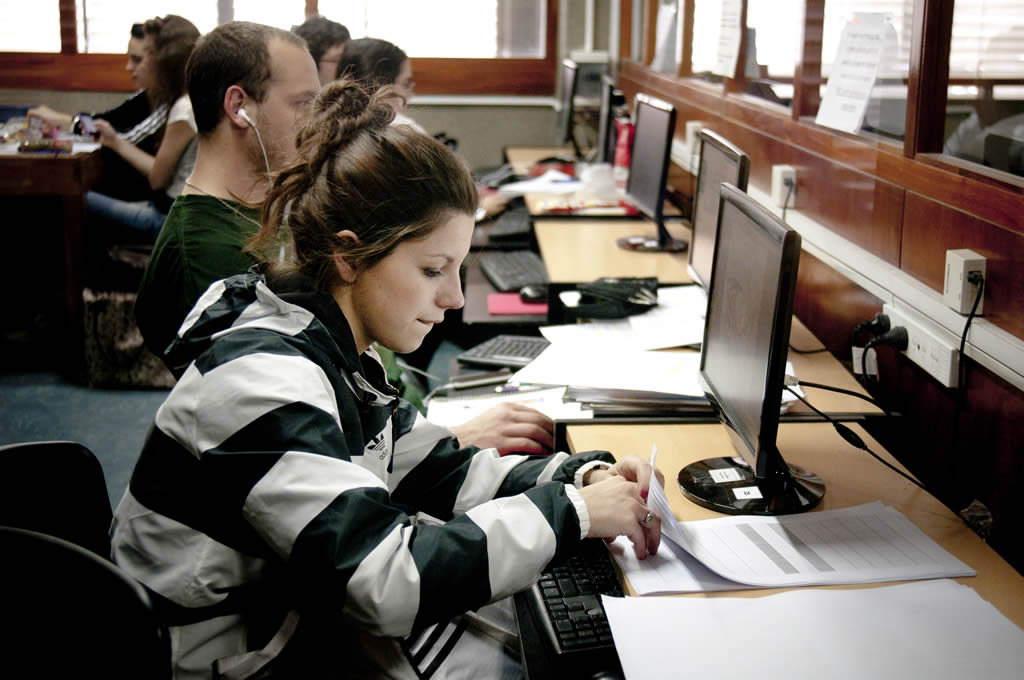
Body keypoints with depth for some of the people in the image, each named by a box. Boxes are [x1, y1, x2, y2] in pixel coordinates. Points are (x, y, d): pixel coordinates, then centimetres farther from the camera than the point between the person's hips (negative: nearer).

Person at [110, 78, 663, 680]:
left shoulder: (338, 352, 1)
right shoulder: (262, 378, -29)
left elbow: (436, 473, 8)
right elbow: (388, 582, -33)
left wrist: (581, 476, -6)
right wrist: (571, 512, -26)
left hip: (298, 605, 8)